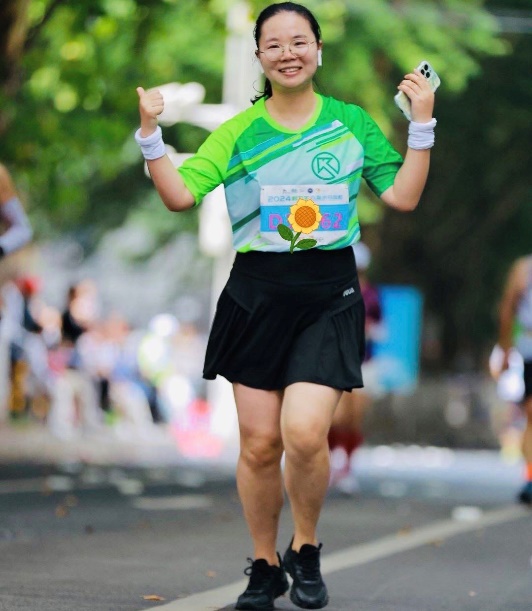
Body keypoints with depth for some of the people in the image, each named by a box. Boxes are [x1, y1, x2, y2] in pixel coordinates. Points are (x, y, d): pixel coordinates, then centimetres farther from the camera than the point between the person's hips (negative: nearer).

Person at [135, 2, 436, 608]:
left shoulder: (353, 123, 6)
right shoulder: (238, 132, 5)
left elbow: (403, 196, 6)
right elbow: (180, 194, 1)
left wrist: (422, 125, -3)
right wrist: (150, 133, -10)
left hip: (329, 301, -1)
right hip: (256, 296, 1)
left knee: (304, 433, -17)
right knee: (259, 444, 3)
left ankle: (306, 549, 8)